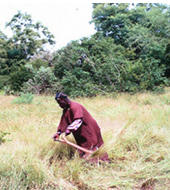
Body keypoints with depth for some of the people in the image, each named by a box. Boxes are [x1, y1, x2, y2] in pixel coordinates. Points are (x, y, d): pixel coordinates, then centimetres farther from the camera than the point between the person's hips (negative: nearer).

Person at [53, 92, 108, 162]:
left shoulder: (75, 107, -24)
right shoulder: (66, 110, 5)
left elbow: (78, 120, -36)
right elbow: (63, 121, 3)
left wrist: (69, 129, -44)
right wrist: (58, 133, -7)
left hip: (90, 130, -9)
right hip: (81, 134, 9)